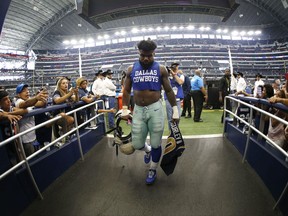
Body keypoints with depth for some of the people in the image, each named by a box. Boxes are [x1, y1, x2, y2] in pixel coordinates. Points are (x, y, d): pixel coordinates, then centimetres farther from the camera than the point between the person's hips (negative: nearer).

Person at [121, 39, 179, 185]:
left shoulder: (161, 69, 0)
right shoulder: (131, 69, 5)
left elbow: (169, 91, 4)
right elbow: (126, 91, 10)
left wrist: (175, 109, 2)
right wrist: (125, 109, 4)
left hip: (155, 109, -2)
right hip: (138, 110, 2)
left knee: (156, 144, 5)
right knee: (137, 144, 6)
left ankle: (153, 171, 30)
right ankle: (148, 150, 44)